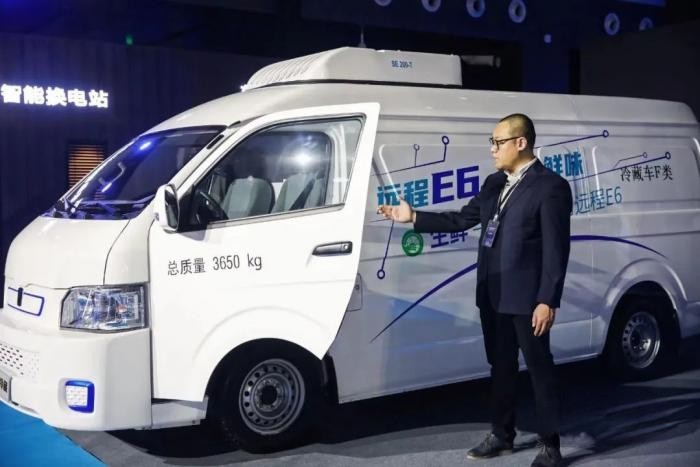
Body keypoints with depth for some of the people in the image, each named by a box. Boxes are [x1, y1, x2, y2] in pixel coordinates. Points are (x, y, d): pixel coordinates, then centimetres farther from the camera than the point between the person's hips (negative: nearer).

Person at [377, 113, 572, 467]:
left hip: (526, 297, -7)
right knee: (500, 367, 16)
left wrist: (547, 301, -19)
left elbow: (556, 250, -15)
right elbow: (462, 219, 15)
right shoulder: (494, 183, 12)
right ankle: (502, 435, 29)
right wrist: (414, 218, 9)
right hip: (493, 295, 7)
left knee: (540, 369, 3)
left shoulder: (550, 186, -11)